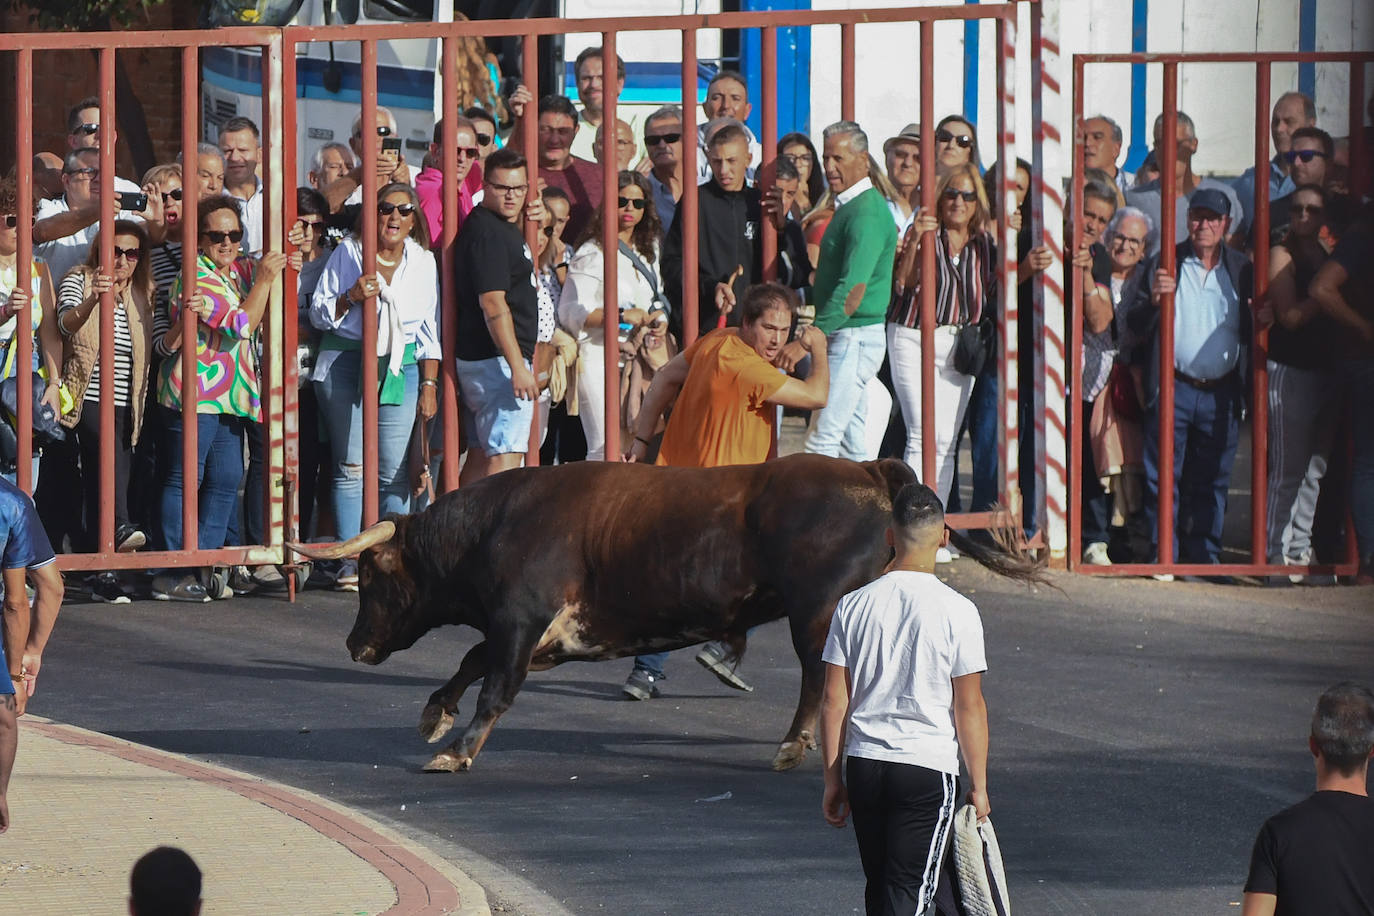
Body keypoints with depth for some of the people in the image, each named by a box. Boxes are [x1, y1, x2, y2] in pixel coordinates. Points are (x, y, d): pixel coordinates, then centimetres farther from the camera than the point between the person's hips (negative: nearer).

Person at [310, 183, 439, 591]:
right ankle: (350, 561, -3)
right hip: (346, 364, -2)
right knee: (352, 467, -5)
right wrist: (351, 297, -14)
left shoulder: (423, 262, 10)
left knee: (394, 471, -4)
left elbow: (430, 329, 14)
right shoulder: (348, 253, 3)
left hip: (400, 367, 2)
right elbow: (319, 314, 5)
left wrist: (429, 384, 9)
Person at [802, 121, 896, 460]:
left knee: (821, 442, -13)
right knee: (850, 442, 11)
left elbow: (853, 289, -25)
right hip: (845, 339, 10)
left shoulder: (866, 212, -16)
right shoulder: (848, 207, 16)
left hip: (854, 339, -10)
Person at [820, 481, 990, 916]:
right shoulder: (956, 611, -9)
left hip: (862, 765, 4)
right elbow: (969, 706, -7)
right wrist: (978, 786, 2)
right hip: (929, 767, -4)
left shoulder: (854, 606, 0)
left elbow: (833, 700, 3)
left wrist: (833, 779, 11)